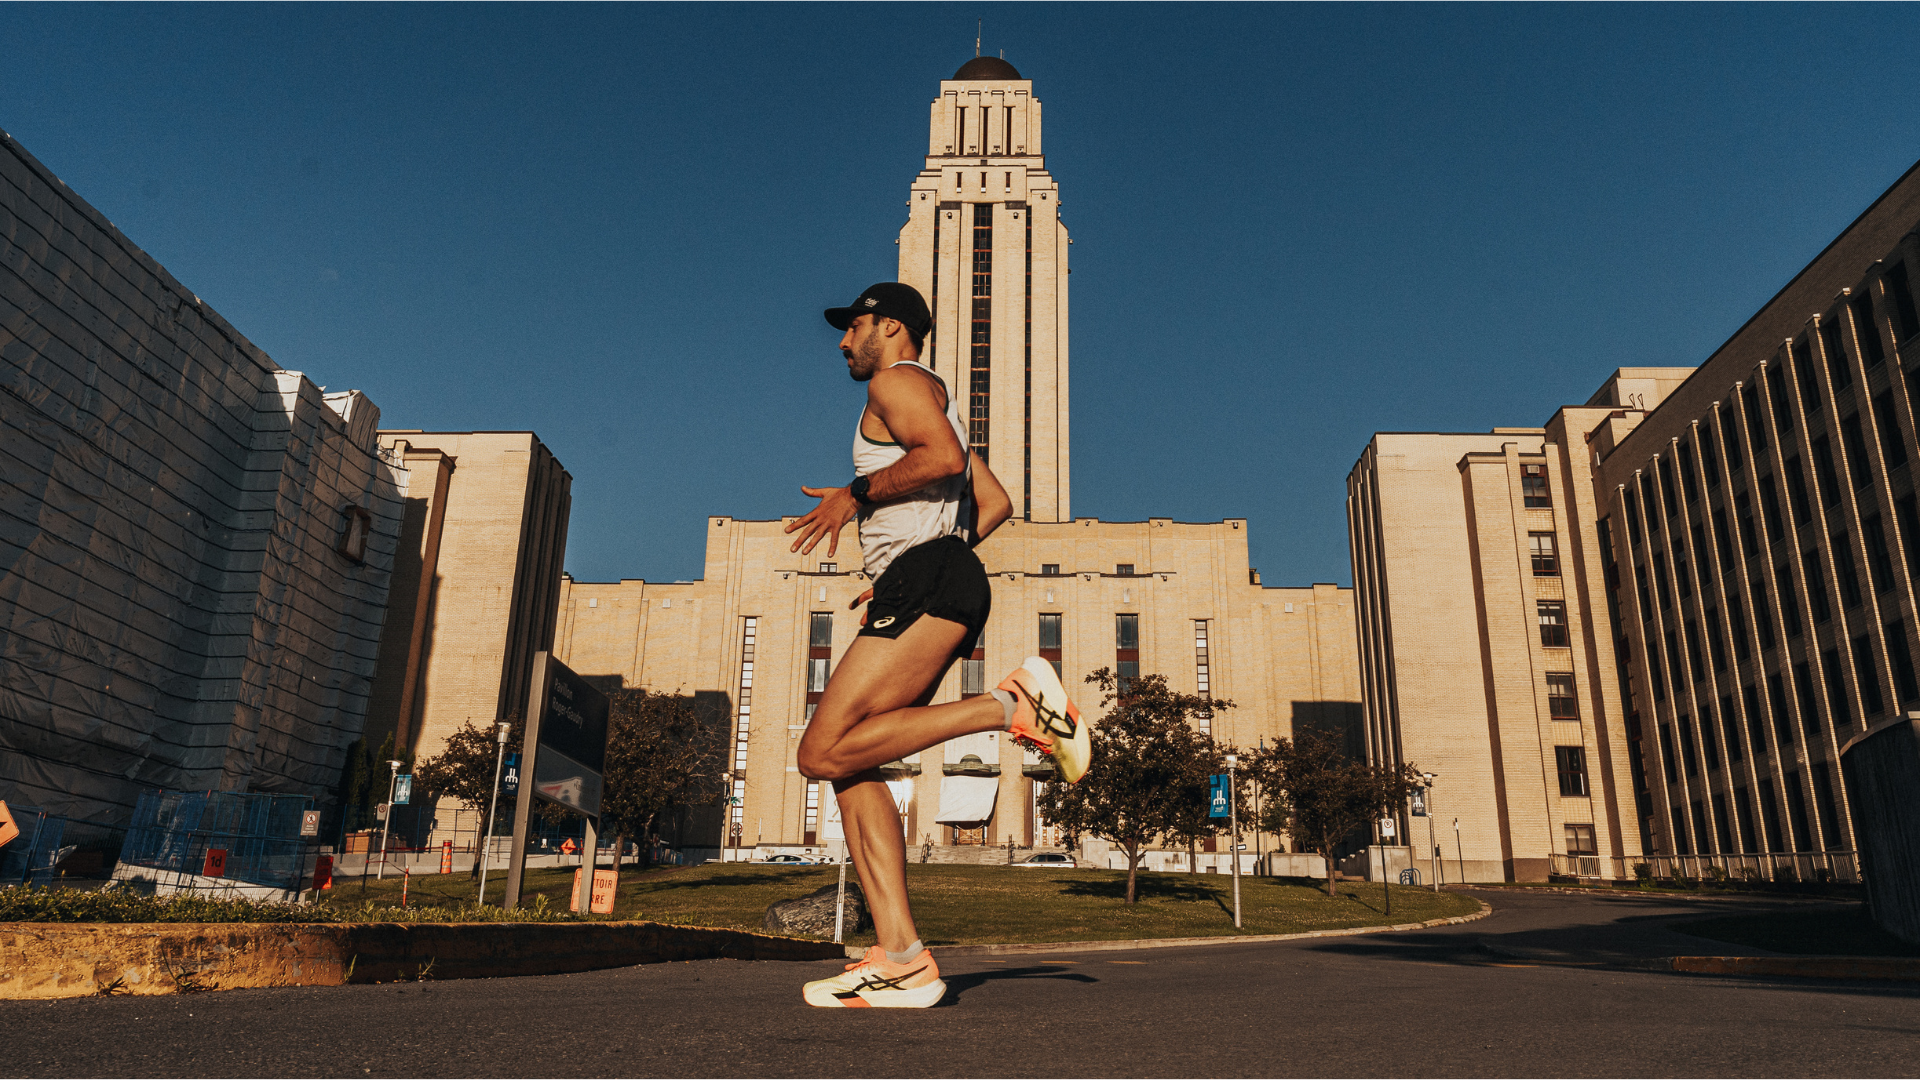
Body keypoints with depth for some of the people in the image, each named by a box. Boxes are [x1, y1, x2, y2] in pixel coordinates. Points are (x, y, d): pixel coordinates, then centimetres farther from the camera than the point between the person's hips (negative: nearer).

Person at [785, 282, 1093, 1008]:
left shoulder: (898, 380, 4)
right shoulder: (929, 411, 34)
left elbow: (947, 458, -16)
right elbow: (996, 503, 31)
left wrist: (856, 494, -6)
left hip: (927, 581, -10)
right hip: (927, 597, 10)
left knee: (824, 751, -19)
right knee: (850, 766, 0)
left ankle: (1017, 705, -19)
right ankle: (901, 960, -7)